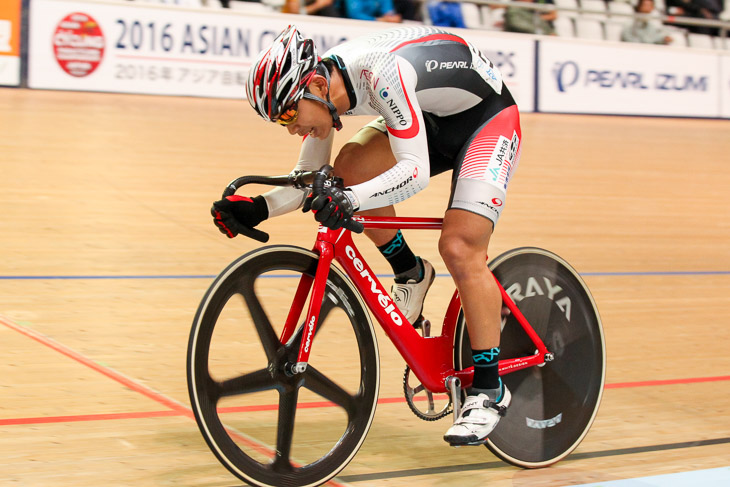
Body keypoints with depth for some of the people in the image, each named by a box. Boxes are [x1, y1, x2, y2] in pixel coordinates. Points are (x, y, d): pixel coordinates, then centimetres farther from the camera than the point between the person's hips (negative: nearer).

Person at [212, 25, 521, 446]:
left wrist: (350, 200, -55)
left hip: (488, 116, -8)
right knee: (351, 167, -17)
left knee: (460, 248, -21)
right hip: (434, 120, 8)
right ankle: (411, 275, 7)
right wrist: (257, 209, -16)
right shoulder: (324, 91, -11)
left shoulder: (383, 72, -36)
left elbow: (415, 171, -41)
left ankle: (490, 391, -10)